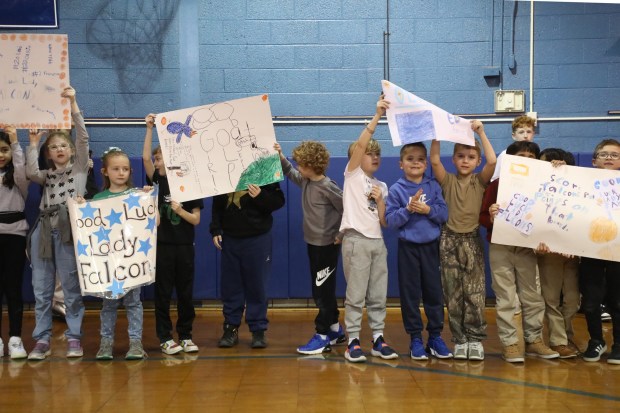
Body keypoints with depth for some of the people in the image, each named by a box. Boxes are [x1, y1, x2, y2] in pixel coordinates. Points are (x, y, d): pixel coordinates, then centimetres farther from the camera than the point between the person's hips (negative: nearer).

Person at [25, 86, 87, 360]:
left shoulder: (80, 168, 12)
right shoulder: (46, 175, 21)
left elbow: (83, 137, -1)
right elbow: (30, 173, -3)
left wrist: (73, 104, -8)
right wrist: (33, 143, -1)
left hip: (69, 228, -4)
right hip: (44, 228, 4)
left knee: (71, 285, -2)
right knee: (41, 287, 2)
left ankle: (74, 337, 4)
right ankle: (42, 340, 7)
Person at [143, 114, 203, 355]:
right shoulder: (158, 181, 1)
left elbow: (196, 219, -3)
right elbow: (145, 158, -15)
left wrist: (180, 211, -21)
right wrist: (150, 129, -18)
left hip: (184, 246, 0)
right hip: (162, 245, 1)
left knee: (186, 292, 8)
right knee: (163, 292, 4)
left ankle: (185, 335, 19)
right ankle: (165, 338, 11)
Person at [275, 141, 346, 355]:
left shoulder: (328, 187, -20)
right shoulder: (306, 182, 5)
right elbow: (290, 173, 24)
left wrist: (342, 235, -12)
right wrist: (281, 157, 9)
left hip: (327, 246, -9)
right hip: (313, 243, 9)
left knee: (322, 291, -3)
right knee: (323, 290, 16)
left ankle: (322, 337, 4)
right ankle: (335, 330, 28)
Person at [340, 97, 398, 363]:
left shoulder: (381, 186, 17)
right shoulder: (352, 174, 3)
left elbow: (384, 221, 12)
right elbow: (360, 144, -14)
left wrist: (379, 200, -4)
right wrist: (377, 116, -18)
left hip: (377, 241, 6)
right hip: (356, 240, -5)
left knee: (378, 295, 7)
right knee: (356, 294, -4)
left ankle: (378, 339, 13)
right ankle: (353, 341, 1)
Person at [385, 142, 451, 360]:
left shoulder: (433, 186, 2)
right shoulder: (396, 189, -4)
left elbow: (444, 214, -2)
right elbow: (390, 220, -8)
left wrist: (428, 209, -18)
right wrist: (408, 209, -20)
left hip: (431, 246, 2)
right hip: (408, 247, -1)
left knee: (434, 291, 7)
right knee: (410, 293, 5)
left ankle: (435, 336, 18)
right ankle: (415, 338, 15)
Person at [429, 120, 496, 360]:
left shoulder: (480, 181, 4)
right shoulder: (447, 181, 4)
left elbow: (492, 161, -14)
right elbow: (434, 160, -13)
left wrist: (481, 132, -14)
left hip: (472, 240, 0)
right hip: (450, 240, 1)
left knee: (475, 294, -3)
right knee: (453, 295, 4)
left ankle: (475, 339, 8)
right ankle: (460, 340, 11)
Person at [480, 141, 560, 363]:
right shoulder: (497, 184, -4)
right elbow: (482, 216, -5)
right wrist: (491, 217, -23)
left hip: (527, 248, 3)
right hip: (501, 247, -3)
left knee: (532, 296, 9)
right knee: (505, 298, 3)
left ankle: (534, 340, 21)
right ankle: (509, 343, 9)